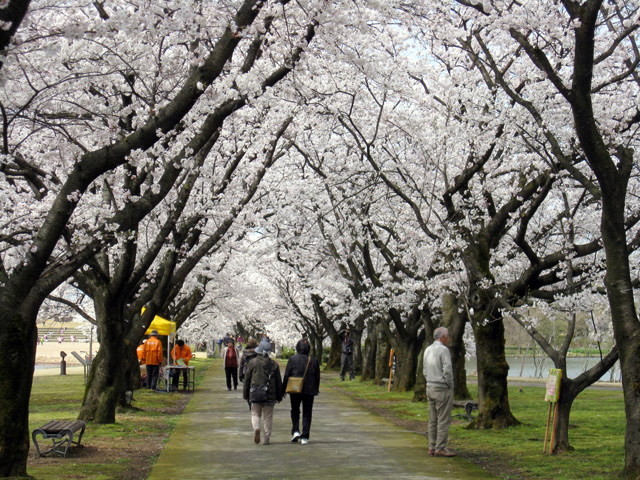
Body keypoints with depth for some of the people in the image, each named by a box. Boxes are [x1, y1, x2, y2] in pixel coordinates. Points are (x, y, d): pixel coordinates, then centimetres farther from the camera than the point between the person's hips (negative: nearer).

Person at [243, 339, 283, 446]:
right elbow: (279, 382, 6)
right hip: (270, 395, 1)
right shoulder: (274, 364, 1)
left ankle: (256, 428, -17)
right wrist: (279, 396, 16)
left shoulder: (253, 362, -2)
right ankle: (266, 438, 8)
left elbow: (247, 380, 3)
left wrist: (245, 395, 12)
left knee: (255, 414, 12)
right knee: (268, 417, 9)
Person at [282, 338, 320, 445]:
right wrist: (316, 390, 17)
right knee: (307, 414, 6)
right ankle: (304, 437, 2)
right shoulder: (314, 361, -2)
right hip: (309, 391, 1)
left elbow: (286, 375, -4)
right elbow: (317, 377, 5)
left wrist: (284, 389, 6)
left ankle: (295, 431, 2)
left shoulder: (292, 359, -7)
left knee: (295, 412, 18)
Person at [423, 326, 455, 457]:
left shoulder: (428, 350, 12)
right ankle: (440, 448, -3)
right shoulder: (443, 350, -14)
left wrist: (430, 383, 17)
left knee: (433, 419, 11)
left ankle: (432, 447, 13)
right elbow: (447, 370, -19)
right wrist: (451, 386, -8)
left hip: (430, 387, 8)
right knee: (443, 420, -4)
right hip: (442, 389, -8)